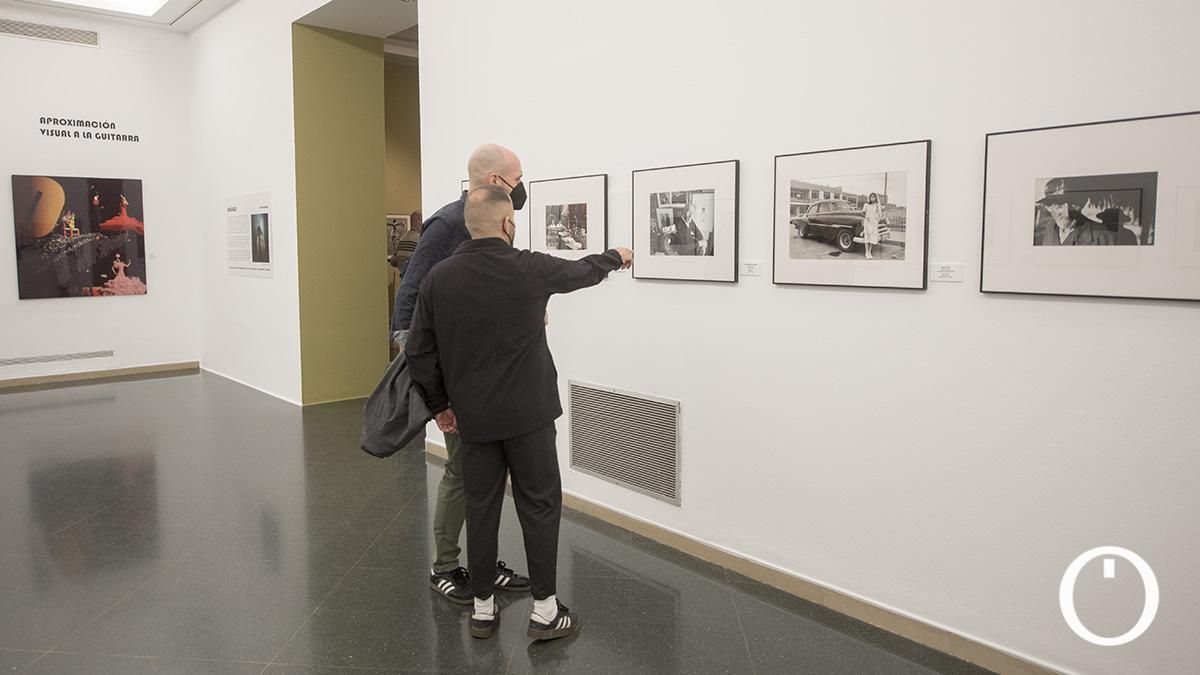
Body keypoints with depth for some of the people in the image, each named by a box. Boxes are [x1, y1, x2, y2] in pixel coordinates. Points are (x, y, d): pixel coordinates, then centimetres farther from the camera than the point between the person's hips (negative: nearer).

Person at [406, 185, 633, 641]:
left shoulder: (439, 278, -1)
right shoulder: (530, 269, -10)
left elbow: (419, 351, 3)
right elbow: (583, 271, 10)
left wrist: (439, 403, 14)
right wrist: (616, 257, 30)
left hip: (473, 416, 4)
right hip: (527, 414, -3)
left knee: (480, 507, 13)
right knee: (539, 505, 7)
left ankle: (482, 609, 23)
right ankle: (544, 611, 14)